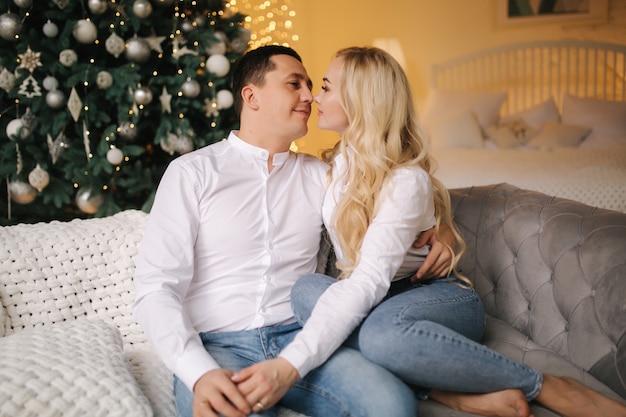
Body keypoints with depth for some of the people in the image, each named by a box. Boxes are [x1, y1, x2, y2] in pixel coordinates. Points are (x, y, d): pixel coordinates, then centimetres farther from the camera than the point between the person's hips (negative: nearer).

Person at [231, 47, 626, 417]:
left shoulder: (405, 180, -20)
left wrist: (292, 364, -43)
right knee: (307, 289, -27)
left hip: (443, 296, -6)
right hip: (386, 299, 7)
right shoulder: (340, 160, 6)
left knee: (381, 331, -42)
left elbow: (368, 282, -33)